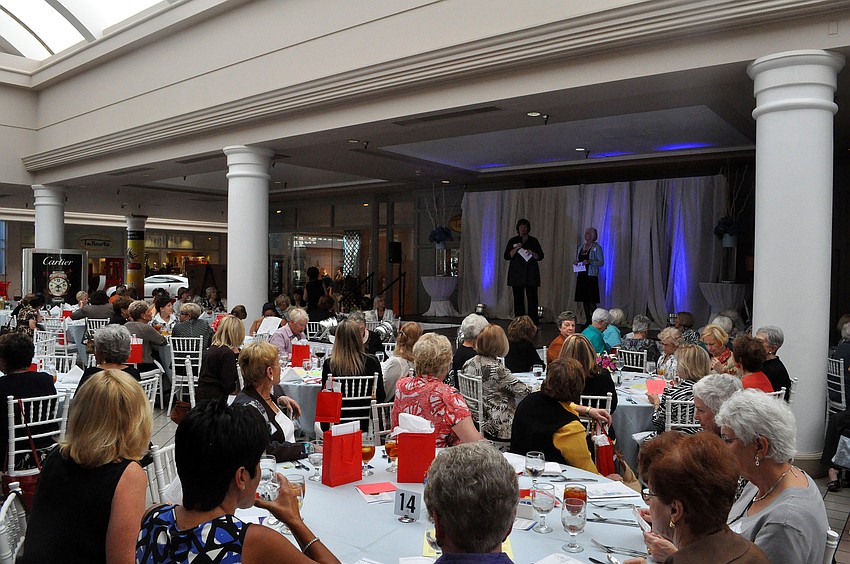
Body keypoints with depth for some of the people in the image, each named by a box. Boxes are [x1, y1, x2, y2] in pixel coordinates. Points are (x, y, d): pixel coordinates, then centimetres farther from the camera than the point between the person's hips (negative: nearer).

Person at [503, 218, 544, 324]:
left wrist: (532, 253, -15)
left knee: (532, 298, -7)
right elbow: (507, 256, 1)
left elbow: (540, 256, 5)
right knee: (518, 299, -1)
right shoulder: (513, 241, 9)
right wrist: (516, 249, -13)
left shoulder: (533, 241, 8)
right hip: (516, 274, 1)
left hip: (531, 274, 0)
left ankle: (533, 323, -6)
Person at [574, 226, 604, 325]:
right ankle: (587, 320, 15)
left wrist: (589, 262, -20)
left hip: (591, 276, -6)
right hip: (581, 276, 6)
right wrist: (576, 262, 2)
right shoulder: (581, 246, 15)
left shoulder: (596, 247, -3)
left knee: (591, 300, -8)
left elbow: (601, 262, -8)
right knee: (584, 300, 8)